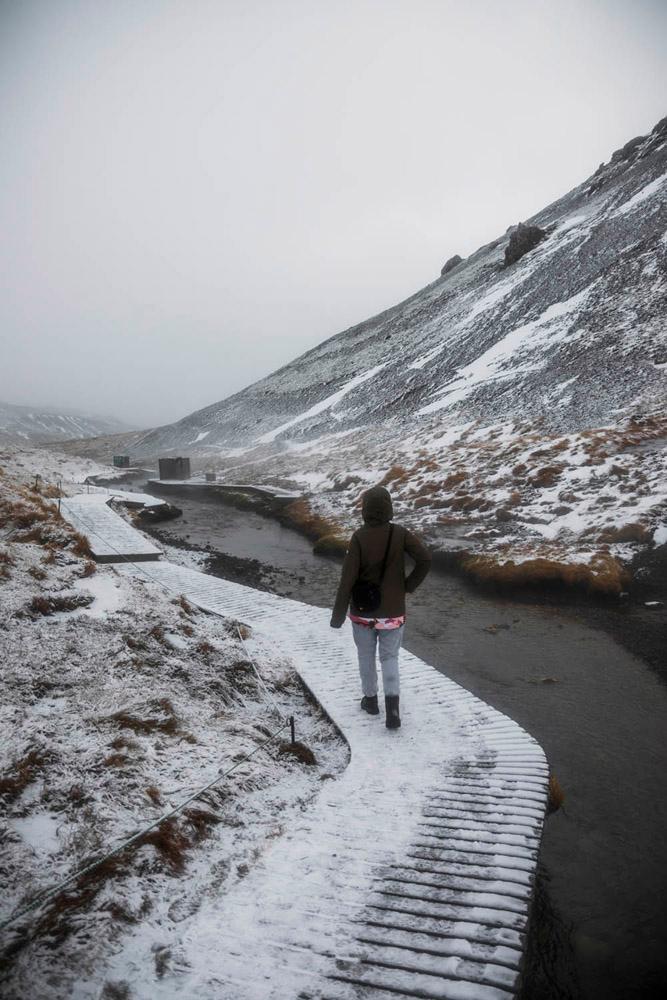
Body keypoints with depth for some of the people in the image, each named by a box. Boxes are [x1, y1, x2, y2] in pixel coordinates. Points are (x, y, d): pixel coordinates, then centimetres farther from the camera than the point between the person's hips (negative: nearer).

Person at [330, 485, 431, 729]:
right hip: (392, 612, 1)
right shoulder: (400, 534, -9)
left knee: (366, 656, 19)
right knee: (390, 657, 13)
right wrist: (409, 586, -1)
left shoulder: (359, 537, -15)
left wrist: (338, 614, -9)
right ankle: (392, 703, -3)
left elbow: (347, 578, -16)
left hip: (362, 611, -1)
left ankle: (370, 699, 33)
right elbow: (425, 559, -16)